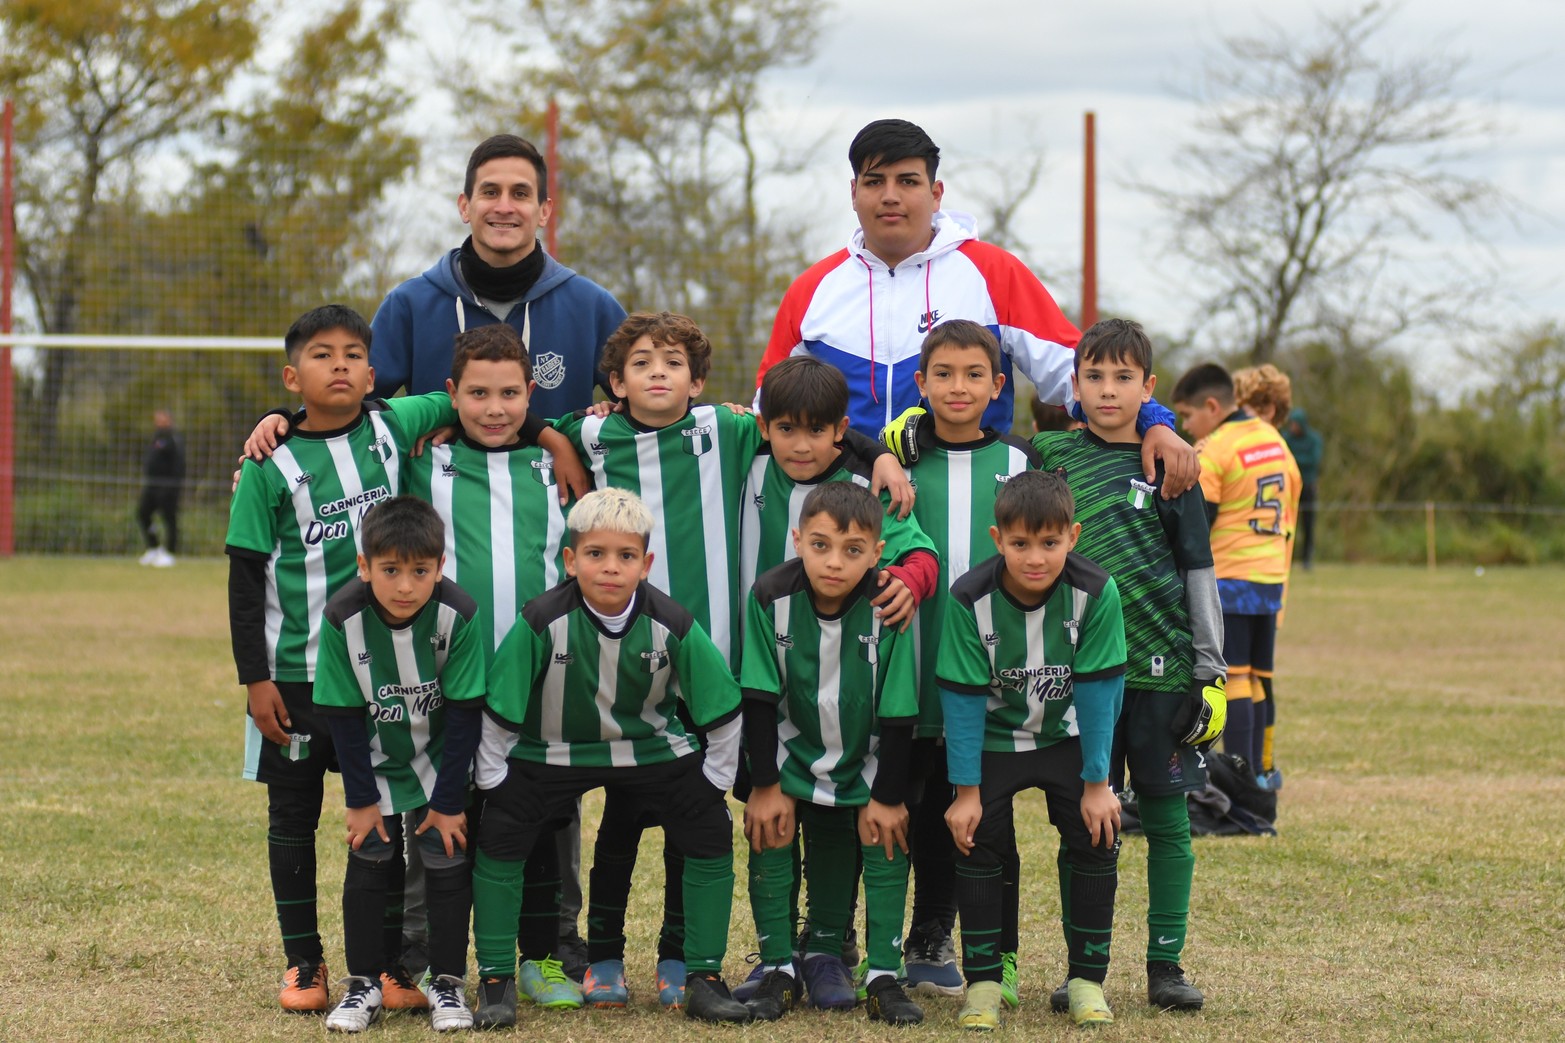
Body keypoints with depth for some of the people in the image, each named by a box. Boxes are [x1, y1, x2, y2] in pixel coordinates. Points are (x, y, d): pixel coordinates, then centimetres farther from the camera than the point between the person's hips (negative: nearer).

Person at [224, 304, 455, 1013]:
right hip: (295, 672, -2)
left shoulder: (394, 428, 0)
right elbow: (245, 577, -4)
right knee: (293, 817, 6)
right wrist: (255, 677, -7)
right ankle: (303, 962, 16)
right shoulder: (270, 466, -6)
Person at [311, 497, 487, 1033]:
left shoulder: (458, 615, -26)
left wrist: (450, 801, -13)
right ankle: (364, 984, 11)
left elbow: (464, 715, -17)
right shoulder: (343, 618, -23)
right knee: (368, 863, -1)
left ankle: (446, 982, 9)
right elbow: (344, 717, -12)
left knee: (447, 860, -4)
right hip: (374, 764, 1)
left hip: (440, 761, -1)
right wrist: (361, 798, -9)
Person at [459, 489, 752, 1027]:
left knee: (711, 831, -12)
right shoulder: (542, 622, -23)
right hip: (553, 753, -1)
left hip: (652, 749, 1)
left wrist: (712, 788, -4)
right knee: (498, 831, -18)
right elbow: (497, 714, -12)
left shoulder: (673, 626, -19)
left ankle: (705, 979, 2)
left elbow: (723, 714, -6)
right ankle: (496, 981, -3)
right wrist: (494, 783, -10)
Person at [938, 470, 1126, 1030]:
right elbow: (963, 697, -18)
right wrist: (966, 790, -16)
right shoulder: (970, 599, -24)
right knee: (977, 843, -8)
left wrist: (1097, 782, -14)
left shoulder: (1095, 593, -24)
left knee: (1096, 839, -8)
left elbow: (1098, 692, -17)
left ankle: (1087, 979, 5)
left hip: (1067, 736, 1)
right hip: (992, 737, 0)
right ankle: (983, 982, 4)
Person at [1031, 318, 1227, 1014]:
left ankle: (1165, 964, 10)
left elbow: (1199, 571, 7)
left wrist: (1210, 671, 3)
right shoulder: (1050, 455, 6)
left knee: (1167, 818, 3)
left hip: (1162, 668, -1)